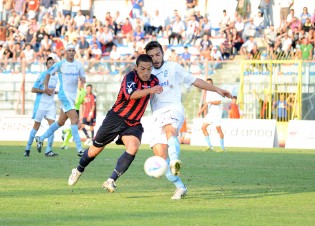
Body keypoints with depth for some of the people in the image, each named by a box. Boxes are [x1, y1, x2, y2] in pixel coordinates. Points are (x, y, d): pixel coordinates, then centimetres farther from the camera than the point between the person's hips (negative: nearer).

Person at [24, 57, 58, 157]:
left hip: (51, 104, 5)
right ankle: (28, 148, 14)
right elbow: (33, 89, -10)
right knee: (36, 125, 0)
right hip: (41, 103, -5)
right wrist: (46, 90, -18)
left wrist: (55, 92, 8)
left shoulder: (55, 77, 13)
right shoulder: (42, 75, -8)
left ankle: (48, 151, -9)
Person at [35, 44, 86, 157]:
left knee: (61, 122, 13)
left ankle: (41, 138, 29)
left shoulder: (78, 65, 8)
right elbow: (48, 73, 9)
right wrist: (46, 87, 7)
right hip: (64, 95, -6)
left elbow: (83, 77, 13)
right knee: (75, 119, -17)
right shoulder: (60, 64, -5)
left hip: (73, 96, 6)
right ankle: (79, 149, -18)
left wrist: (83, 79, -10)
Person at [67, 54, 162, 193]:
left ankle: (111, 181, -17)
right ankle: (78, 171, 38)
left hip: (134, 124, 4)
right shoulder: (130, 77, -20)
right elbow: (131, 94, -41)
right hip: (116, 118, -4)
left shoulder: (154, 81, -1)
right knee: (96, 149, 10)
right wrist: (150, 90, -50)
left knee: (133, 148, -24)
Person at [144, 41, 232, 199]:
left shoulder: (173, 67, 14)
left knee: (170, 129, -40)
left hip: (174, 109, -3)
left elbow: (194, 81, 20)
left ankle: (175, 161, -66)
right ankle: (180, 187, -1)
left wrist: (217, 90, 19)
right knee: (160, 155, -13)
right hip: (157, 115, 3)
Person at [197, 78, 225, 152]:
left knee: (218, 129, -10)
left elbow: (219, 102, -18)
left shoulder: (215, 92, -9)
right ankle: (209, 146, 3)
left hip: (217, 113, -8)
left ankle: (222, 147, -1)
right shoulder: (207, 93, 16)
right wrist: (201, 111, 18)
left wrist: (210, 102, -23)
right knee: (203, 127, -2)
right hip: (210, 113, 8)